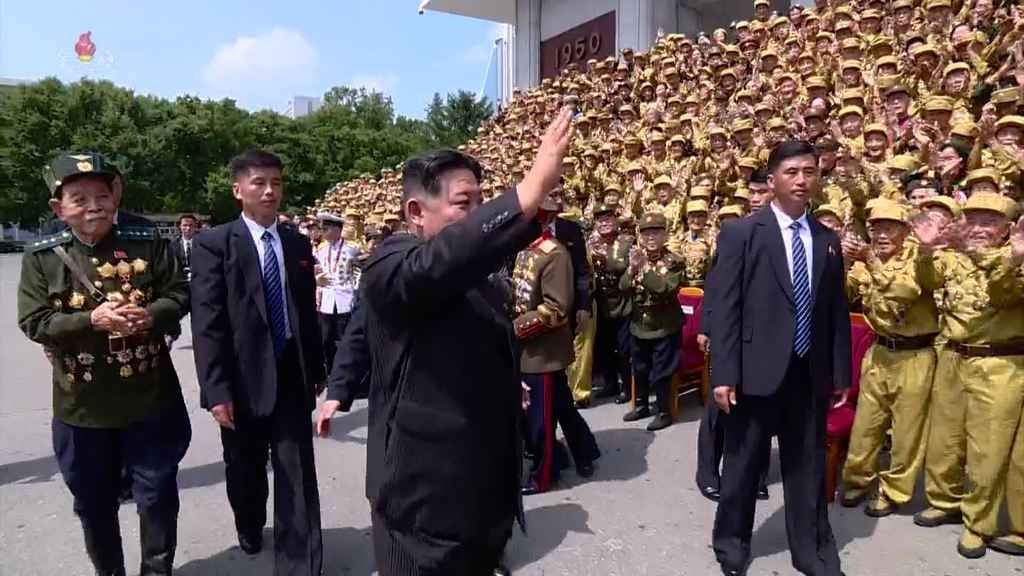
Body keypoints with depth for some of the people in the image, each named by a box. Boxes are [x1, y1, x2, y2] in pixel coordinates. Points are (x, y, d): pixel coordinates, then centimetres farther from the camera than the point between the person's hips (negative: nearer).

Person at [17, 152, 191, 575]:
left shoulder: (147, 243, -2)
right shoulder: (41, 258, -2)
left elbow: (179, 294, 0)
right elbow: (33, 322, -6)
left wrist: (151, 315, -20)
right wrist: (91, 320, -22)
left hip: (151, 398, -1)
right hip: (82, 406, 1)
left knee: (158, 496, 9)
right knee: (93, 503, 17)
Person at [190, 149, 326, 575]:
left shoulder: (298, 243, 6)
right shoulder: (213, 244, -6)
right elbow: (207, 322, -11)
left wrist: (317, 367, 13)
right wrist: (216, 389, -16)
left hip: (292, 375, 2)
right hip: (243, 378, -2)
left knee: (297, 476, 1)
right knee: (245, 469, 19)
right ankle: (250, 530, 47)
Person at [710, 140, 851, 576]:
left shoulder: (828, 241, 9)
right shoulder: (741, 233, -5)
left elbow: (837, 312, 10)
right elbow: (725, 308, -9)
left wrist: (841, 373, 7)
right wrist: (724, 374, -14)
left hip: (810, 374, 4)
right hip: (758, 372, -4)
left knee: (808, 466, 16)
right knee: (742, 464, 10)